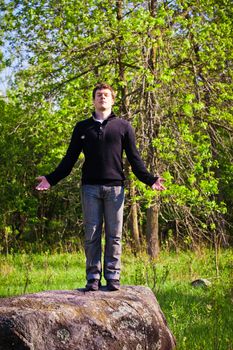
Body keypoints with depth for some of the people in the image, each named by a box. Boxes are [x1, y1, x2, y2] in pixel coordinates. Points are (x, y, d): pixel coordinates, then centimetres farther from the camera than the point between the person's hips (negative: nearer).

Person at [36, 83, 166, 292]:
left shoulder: (123, 127, 11)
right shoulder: (82, 127, 13)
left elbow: (134, 158, 9)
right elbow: (70, 159, 12)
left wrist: (150, 180, -3)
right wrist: (51, 179, 2)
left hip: (115, 187, -1)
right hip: (90, 187, 1)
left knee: (114, 235, 0)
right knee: (92, 234, 0)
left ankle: (113, 276, 5)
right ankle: (93, 277, 4)